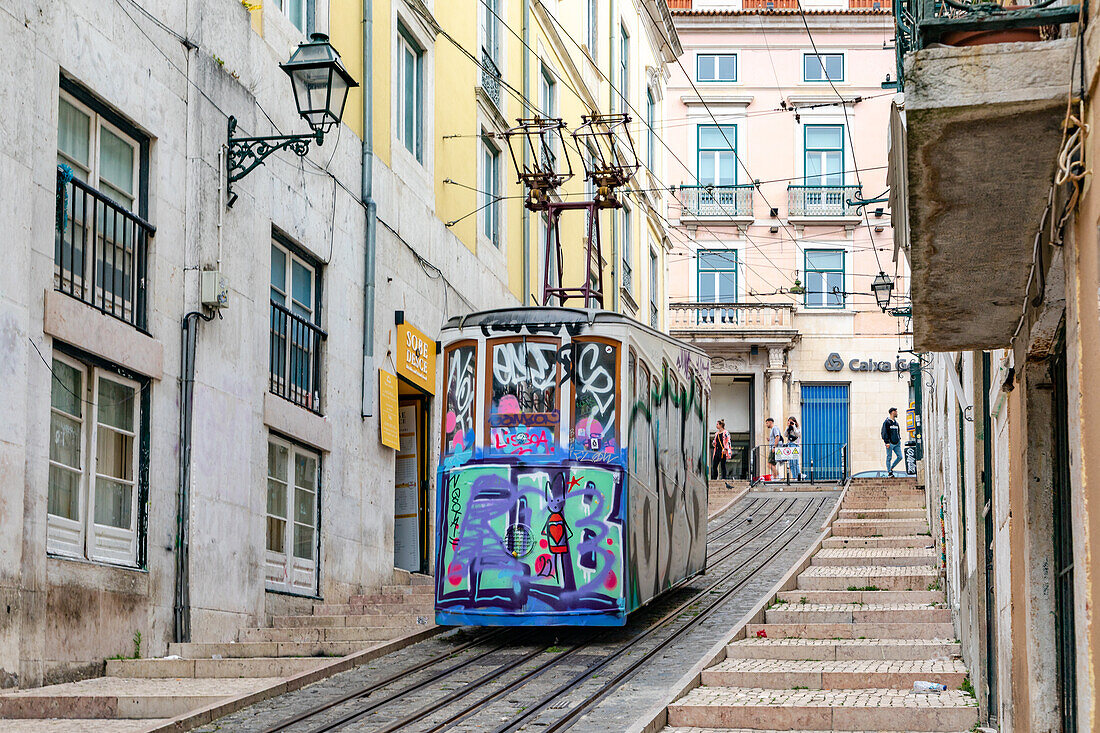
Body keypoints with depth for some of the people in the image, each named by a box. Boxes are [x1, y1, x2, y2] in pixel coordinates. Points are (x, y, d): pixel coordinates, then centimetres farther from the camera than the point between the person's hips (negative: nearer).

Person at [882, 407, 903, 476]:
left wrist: (899, 439, 18)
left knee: (900, 457, 0)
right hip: (890, 443, -7)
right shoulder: (886, 422, -5)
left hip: (897, 443, 7)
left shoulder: (896, 422, 17)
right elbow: (884, 433, -9)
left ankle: (891, 468, 16)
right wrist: (887, 442, -14)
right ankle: (889, 472, 6)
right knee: (889, 458, -2)